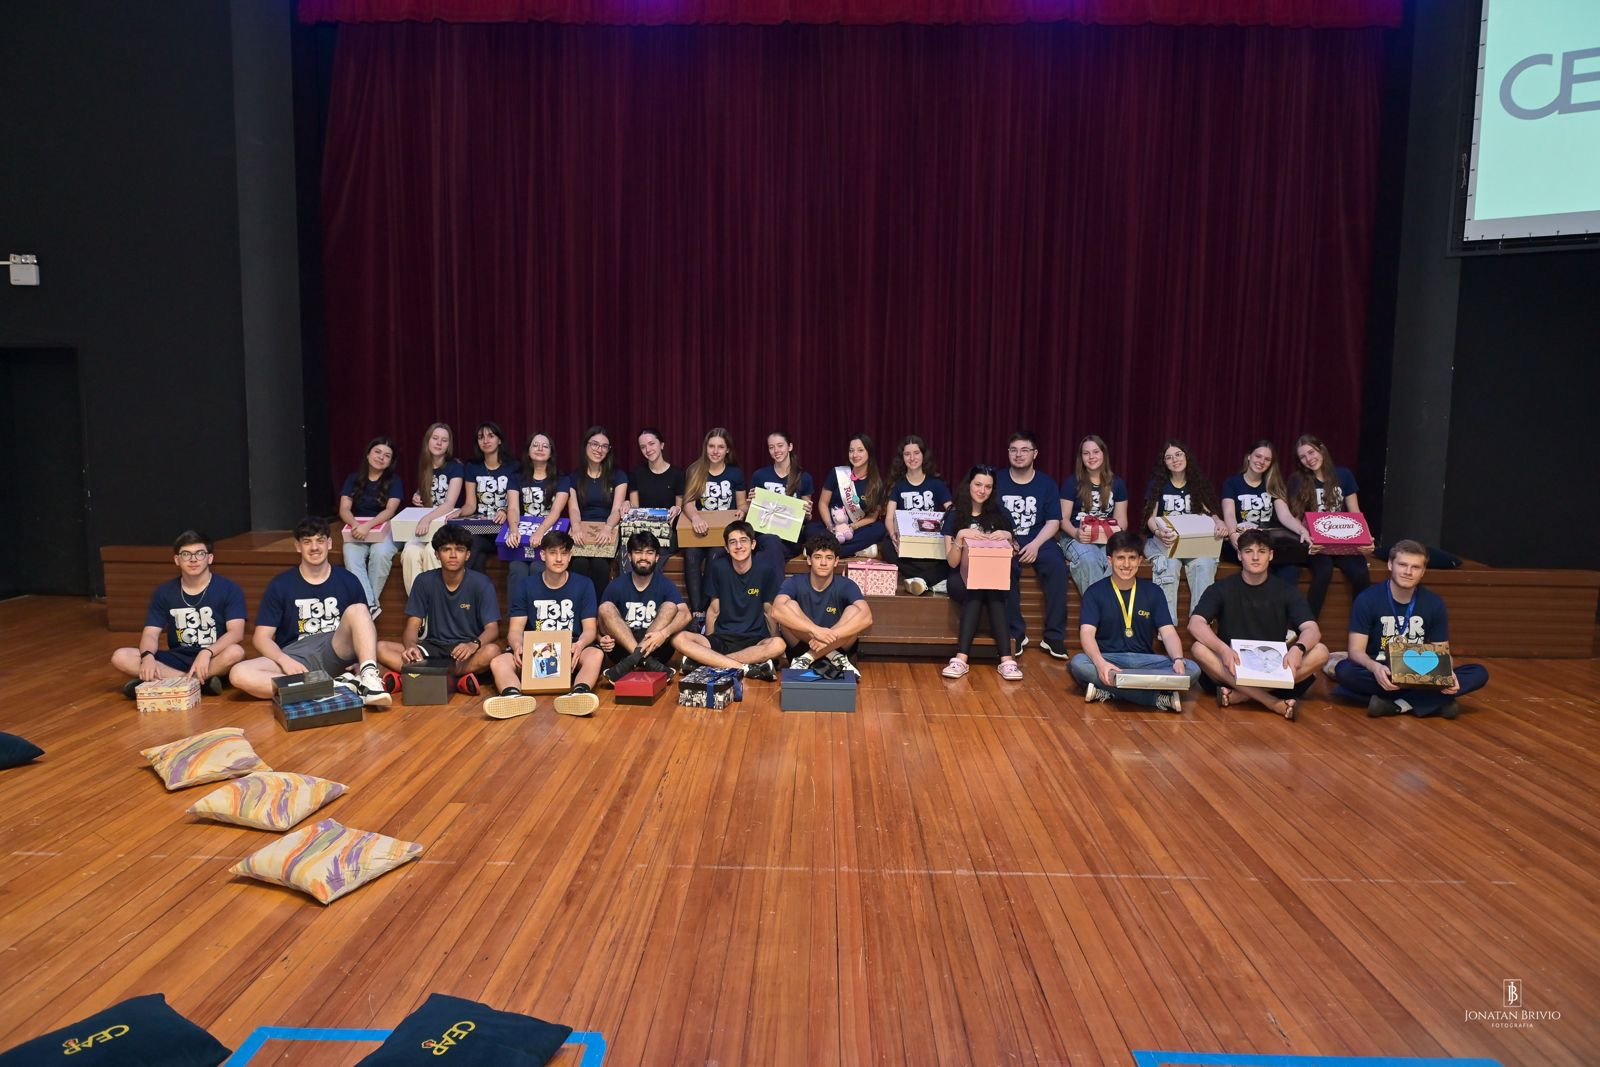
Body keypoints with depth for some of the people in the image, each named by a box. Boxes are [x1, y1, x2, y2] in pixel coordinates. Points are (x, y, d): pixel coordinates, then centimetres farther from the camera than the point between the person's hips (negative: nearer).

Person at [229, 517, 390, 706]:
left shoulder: (348, 581, 9)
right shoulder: (280, 585, 8)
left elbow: (364, 625, 13)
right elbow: (262, 637, 6)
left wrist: (359, 659, -9)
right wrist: (284, 660, -16)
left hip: (336, 652, 0)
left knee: (357, 610, -25)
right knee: (239, 674, -28)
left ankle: (369, 677, -43)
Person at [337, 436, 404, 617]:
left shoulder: (394, 481, 3)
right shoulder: (354, 479, 9)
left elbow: (390, 510, -11)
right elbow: (344, 509, -1)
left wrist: (368, 526, -29)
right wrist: (356, 525, -24)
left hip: (385, 529, -2)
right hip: (357, 530, 2)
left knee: (381, 553, -36)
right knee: (351, 556, -32)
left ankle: (367, 603, -25)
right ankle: (370, 605, -37)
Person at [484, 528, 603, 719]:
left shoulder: (584, 585, 4)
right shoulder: (526, 586, 6)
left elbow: (590, 629, -1)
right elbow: (515, 629, 1)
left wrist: (579, 645, -26)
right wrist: (517, 646, -24)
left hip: (570, 652, -1)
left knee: (595, 654, -34)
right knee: (498, 662, -28)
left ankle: (578, 694, -63)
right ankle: (515, 696, -59)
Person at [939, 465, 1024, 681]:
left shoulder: (1001, 515, 9)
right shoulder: (954, 516, 6)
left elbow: (1012, 556, 10)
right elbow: (952, 562, -1)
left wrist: (1008, 537, -10)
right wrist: (960, 537, -17)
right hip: (964, 578, -1)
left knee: (977, 595, -35)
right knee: (978, 592, -36)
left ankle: (962, 658, -43)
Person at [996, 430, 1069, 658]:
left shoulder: (1046, 483, 9)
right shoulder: (997, 480, 7)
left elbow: (1053, 522, 2)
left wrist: (1035, 544, -15)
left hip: (1038, 540, 1)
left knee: (1057, 565, -30)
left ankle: (1054, 636, -21)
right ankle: (1016, 633, -23)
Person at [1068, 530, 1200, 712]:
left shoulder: (1153, 592, 7)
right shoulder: (1095, 592, 0)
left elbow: (1168, 633, -2)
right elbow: (1087, 633, -14)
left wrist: (1178, 660, -25)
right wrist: (1100, 663, -35)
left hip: (1144, 660, 3)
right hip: (1108, 659, -3)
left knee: (1192, 669, -23)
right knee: (1079, 663, -35)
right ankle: (1159, 698, -38)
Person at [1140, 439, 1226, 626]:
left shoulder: (1198, 482, 11)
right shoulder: (1158, 483, 3)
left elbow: (1210, 512, 4)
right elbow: (1150, 518, -7)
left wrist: (1219, 523, -22)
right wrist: (1159, 532, -31)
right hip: (1162, 541, -2)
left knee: (1206, 562, -32)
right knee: (1169, 563, -36)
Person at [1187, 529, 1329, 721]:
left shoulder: (1286, 592, 5)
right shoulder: (1221, 589, 1)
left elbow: (1312, 630, -9)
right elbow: (1195, 624, -16)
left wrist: (1298, 648, -34)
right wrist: (1223, 649, -35)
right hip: (1232, 668, -1)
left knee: (1320, 651, -23)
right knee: (1199, 649, -31)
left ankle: (1238, 694, -31)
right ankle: (1274, 703, -38)